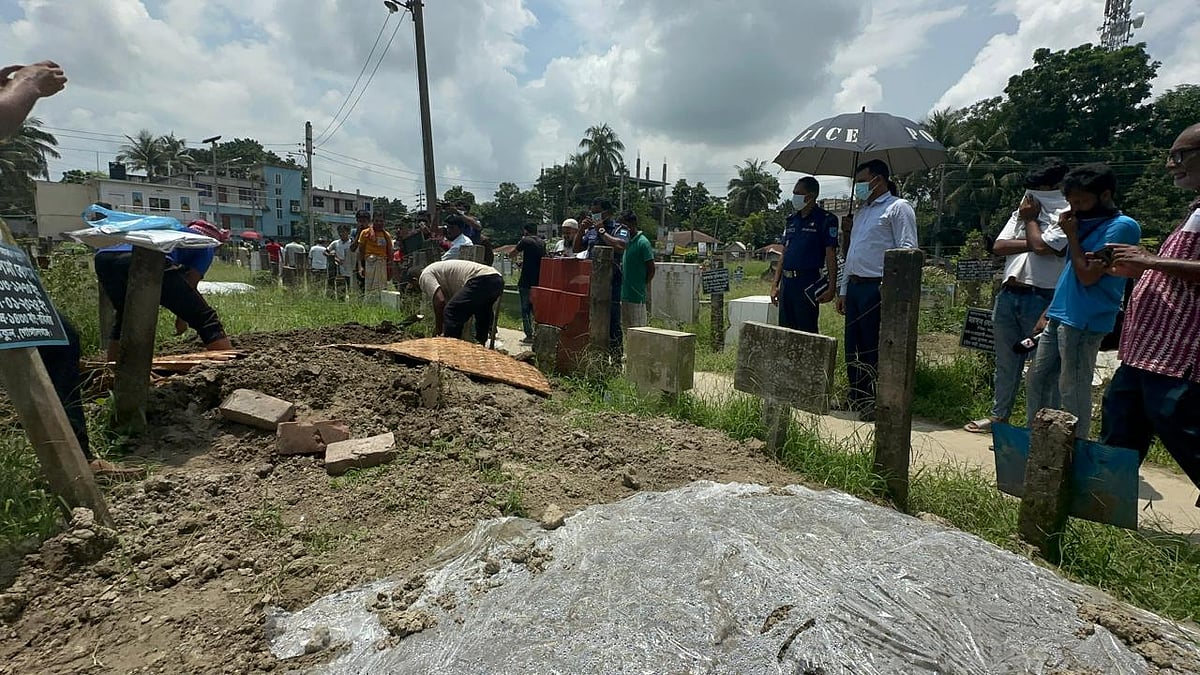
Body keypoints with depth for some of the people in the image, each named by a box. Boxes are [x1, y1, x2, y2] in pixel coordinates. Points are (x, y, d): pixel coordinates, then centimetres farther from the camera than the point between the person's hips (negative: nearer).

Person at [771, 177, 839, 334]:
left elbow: (831, 257, -7)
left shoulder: (826, 220, -4)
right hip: (786, 282, 7)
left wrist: (831, 288, -14)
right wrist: (775, 284, 13)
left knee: (807, 331, -3)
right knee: (784, 330, 9)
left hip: (808, 283, -7)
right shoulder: (792, 219, 16)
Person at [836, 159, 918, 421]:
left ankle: (878, 404, 7)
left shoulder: (898, 207, -3)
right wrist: (843, 290, 19)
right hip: (854, 287, 8)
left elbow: (907, 251, -12)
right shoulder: (863, 211, 23)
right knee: (853, 347, 11)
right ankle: (857, 397, 22)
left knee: (875, 349, -3)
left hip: (877, 288, -8)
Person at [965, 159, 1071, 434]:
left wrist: (1031, 219, 0)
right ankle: (998, 416, 25)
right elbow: (998, 246, 7)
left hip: (1041, 298, -6)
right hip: (1008, 294, 6)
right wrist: (1032, 243, -6)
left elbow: (1042, 246, -16)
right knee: (1006, 362, 14)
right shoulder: (1021, 212, 18)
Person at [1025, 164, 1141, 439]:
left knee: (1073, 393, -3)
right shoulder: (1086, 223, 17)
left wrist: (1072, 235, -7)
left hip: (1083, 323, -9)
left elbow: (1088, 275, -16)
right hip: (1058, 318, 9)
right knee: (1036, 382, 13)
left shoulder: (1121, 226, -10)